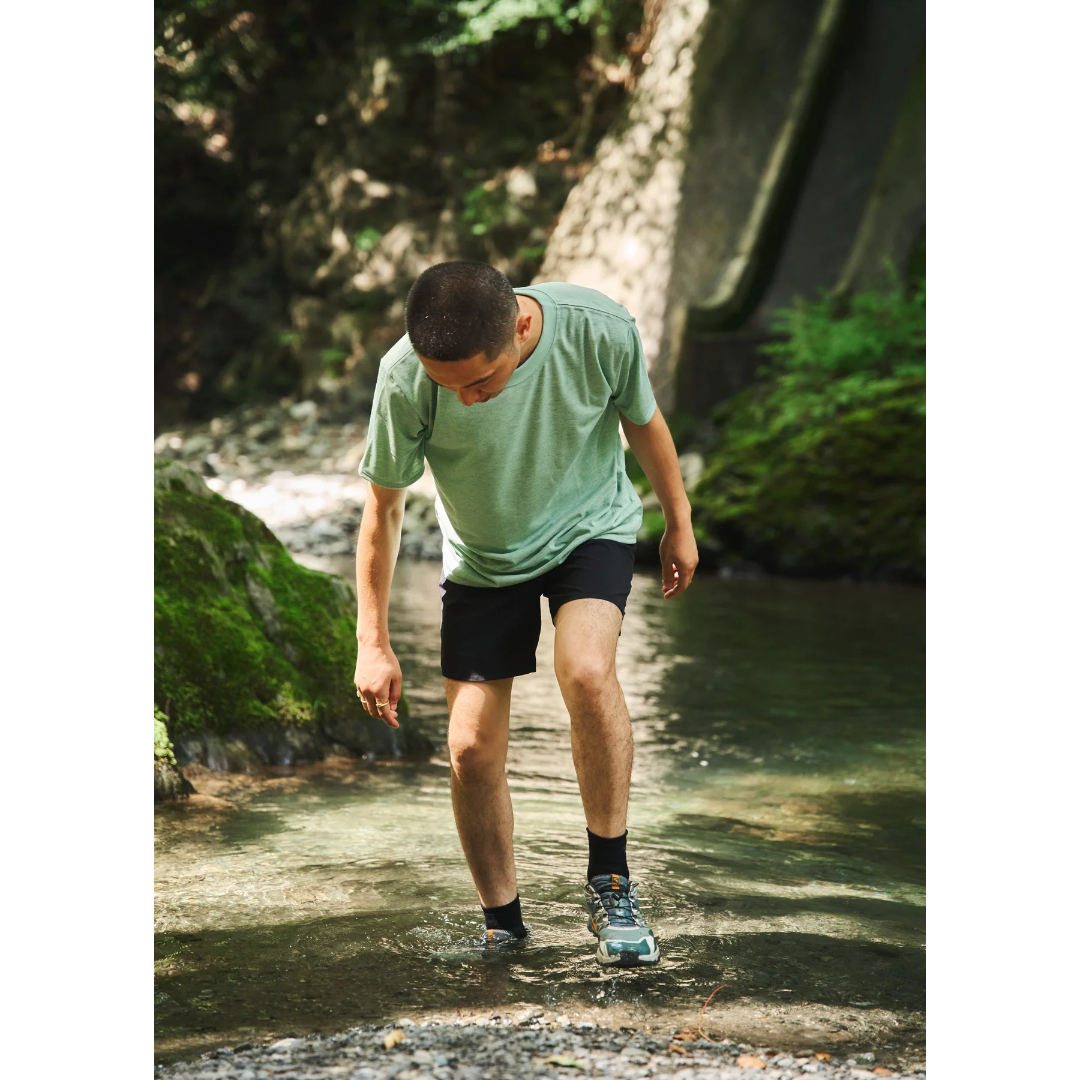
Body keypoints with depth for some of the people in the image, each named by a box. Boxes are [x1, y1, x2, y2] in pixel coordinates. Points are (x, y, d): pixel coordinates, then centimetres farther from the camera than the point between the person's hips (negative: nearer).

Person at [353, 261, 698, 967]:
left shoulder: (600, 331, -30)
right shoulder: (406, 378, -29)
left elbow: (643, 421, -7)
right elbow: (383, 508, -13)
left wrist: (680, 524, 7)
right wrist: (373, 642, -9)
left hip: (590, 527, -1)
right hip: (483, 558, 1)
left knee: (586, 671, -30)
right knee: (472, 749, -5)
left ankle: (610, 883, -12)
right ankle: (503, 928, 18)